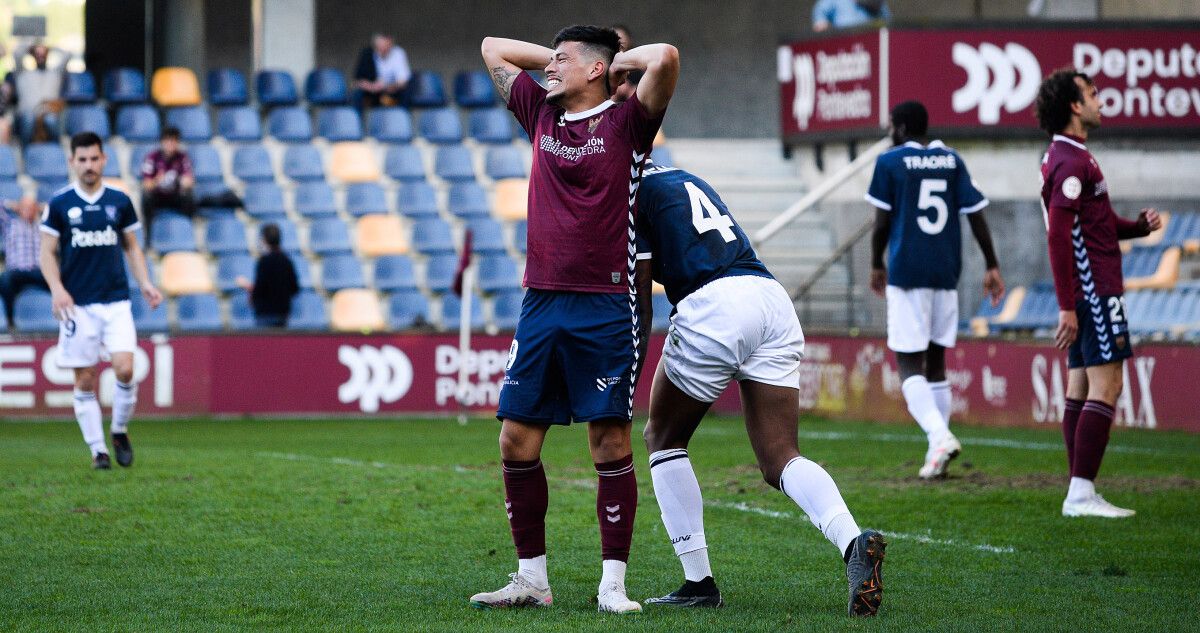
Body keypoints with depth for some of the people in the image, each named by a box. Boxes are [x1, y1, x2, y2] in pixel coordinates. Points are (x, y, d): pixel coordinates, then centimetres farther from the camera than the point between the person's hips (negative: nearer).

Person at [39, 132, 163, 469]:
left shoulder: (119, 202, 7)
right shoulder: (59, 205, 1)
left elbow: (132, 247, 15)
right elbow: (48, 252, 3)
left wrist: (145, 283, 2)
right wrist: (56, 288, -13)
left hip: (116, 301, 1)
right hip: (78, 305, -1)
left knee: (125, 369, -13)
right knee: (85, 381, -1)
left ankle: (120, 431, 11)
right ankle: (97, 448, 10)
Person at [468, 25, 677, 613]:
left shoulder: (626, 123, -1)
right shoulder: (542, 114, 15)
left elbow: (665, 58, -18)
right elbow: (492, 48, 26)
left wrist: (616, 61, 0)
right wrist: (563, 60, 20)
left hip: (605, 307, -6)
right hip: (541, 302, 6)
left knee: (610, 442, -5)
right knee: (516, 440, 3)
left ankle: (613, 584, 0)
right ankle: (532, 579, 13)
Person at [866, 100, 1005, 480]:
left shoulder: (890, 162, -2)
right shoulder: (951, 161, 9)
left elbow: (882, 223, -3)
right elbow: (975, 215, 5)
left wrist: (877, 266, 12)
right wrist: (992, 267, 8)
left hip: (906, 274, -5)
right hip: (946, 274, 5)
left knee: (909, 364, -4)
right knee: (936, 362, 13)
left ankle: (940, 437, -25)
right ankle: (937, 453, 10)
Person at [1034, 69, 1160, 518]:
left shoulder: (1069, 157, 18)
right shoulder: (1072, 161, -14)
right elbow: (1058, 236, -21)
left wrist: (1139, 226, 8)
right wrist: (1067, 307, -23)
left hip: (1085, 294, 11)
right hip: (1094, 291, -11)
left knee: (1081, 388, 9)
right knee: (1105, 386, -12)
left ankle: (1079, 495, 11)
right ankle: (1082, 493, -15)